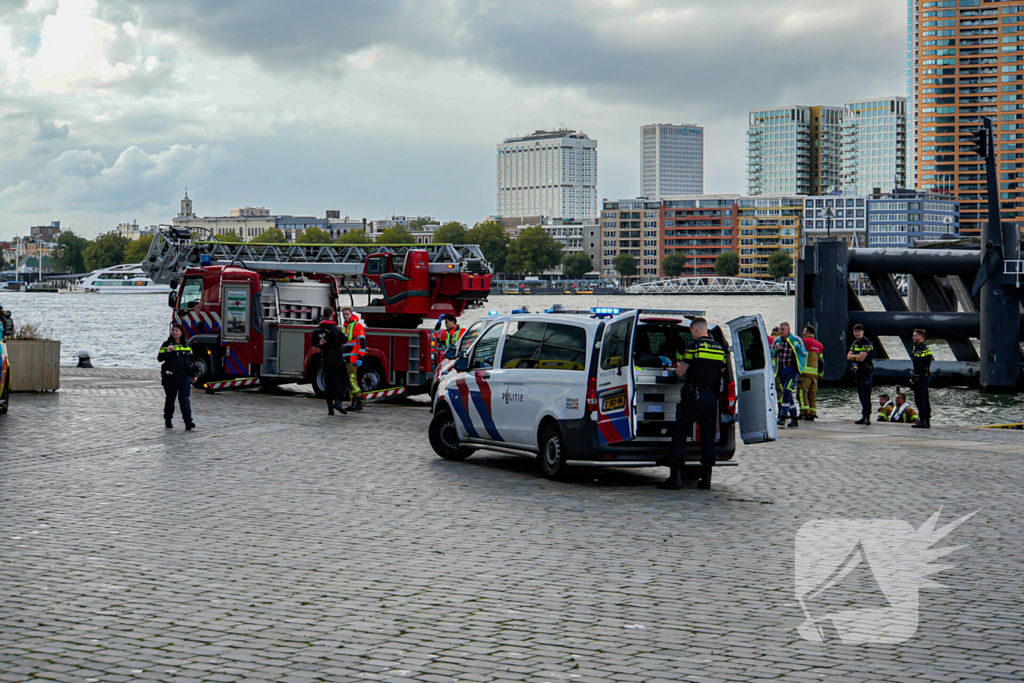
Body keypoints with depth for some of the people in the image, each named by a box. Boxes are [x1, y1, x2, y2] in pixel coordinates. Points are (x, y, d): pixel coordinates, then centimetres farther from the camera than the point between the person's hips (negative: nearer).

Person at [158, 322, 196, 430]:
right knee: (170, 398, 7)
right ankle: (168, 420, 21)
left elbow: (192, 361, 19)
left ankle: (188, 421, -17)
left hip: (184, 376, 1)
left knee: (184, 398, -9)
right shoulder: (167, 344, 3)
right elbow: (159, 358, -5)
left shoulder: (187, 346, 12)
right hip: (170, 376, -1)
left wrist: (194, 375, 20)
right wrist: (167, 352, -23)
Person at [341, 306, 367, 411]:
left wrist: (360, 358, -22)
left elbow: (362, 342, -15)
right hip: (346, 359, 9)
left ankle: (359, 401, -15)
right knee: (349, 380, 7)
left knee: (352, 379, -16)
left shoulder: (357, 325, -8)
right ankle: (354, 403, 8)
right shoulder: (345, 326, 20)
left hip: (354, 358, -9)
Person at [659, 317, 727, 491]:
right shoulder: (720, 349, 10)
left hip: (693, 397, -6)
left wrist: (679, 365, 17)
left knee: (679, 437, -1)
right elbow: (721, 374, 15)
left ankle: (676, 477, -7)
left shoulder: (694, 346, -8)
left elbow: (680, 373, -5)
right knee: (708, 438, 9)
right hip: (712, 398, 6)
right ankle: (706, 478, 7)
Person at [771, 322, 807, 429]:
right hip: (781, 370, 5)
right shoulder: (777, 341, 10)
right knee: (789, 395, 7)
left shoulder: (797, 340, -2)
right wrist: (776, 350, -5)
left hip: (792, 369, -5)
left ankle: (783, 417, -19)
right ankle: (794, 419, 13)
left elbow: (804, 355, 7)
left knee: (787, 391, -19)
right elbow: (772, 355, 16)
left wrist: (801, 368, 2)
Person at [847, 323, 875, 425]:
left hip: (866, 371, -8)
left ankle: (867, 416, -14)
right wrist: (857, 356, -10)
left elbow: (861, 358, -19)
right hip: (858, 371, 8)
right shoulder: (854, 343, 14)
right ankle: (864, 417, 14)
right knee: (861, 395, 10)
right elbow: (849, 356, 7)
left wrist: (853, 357, -1)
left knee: (866, 395, -13)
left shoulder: (867, 343, -12)